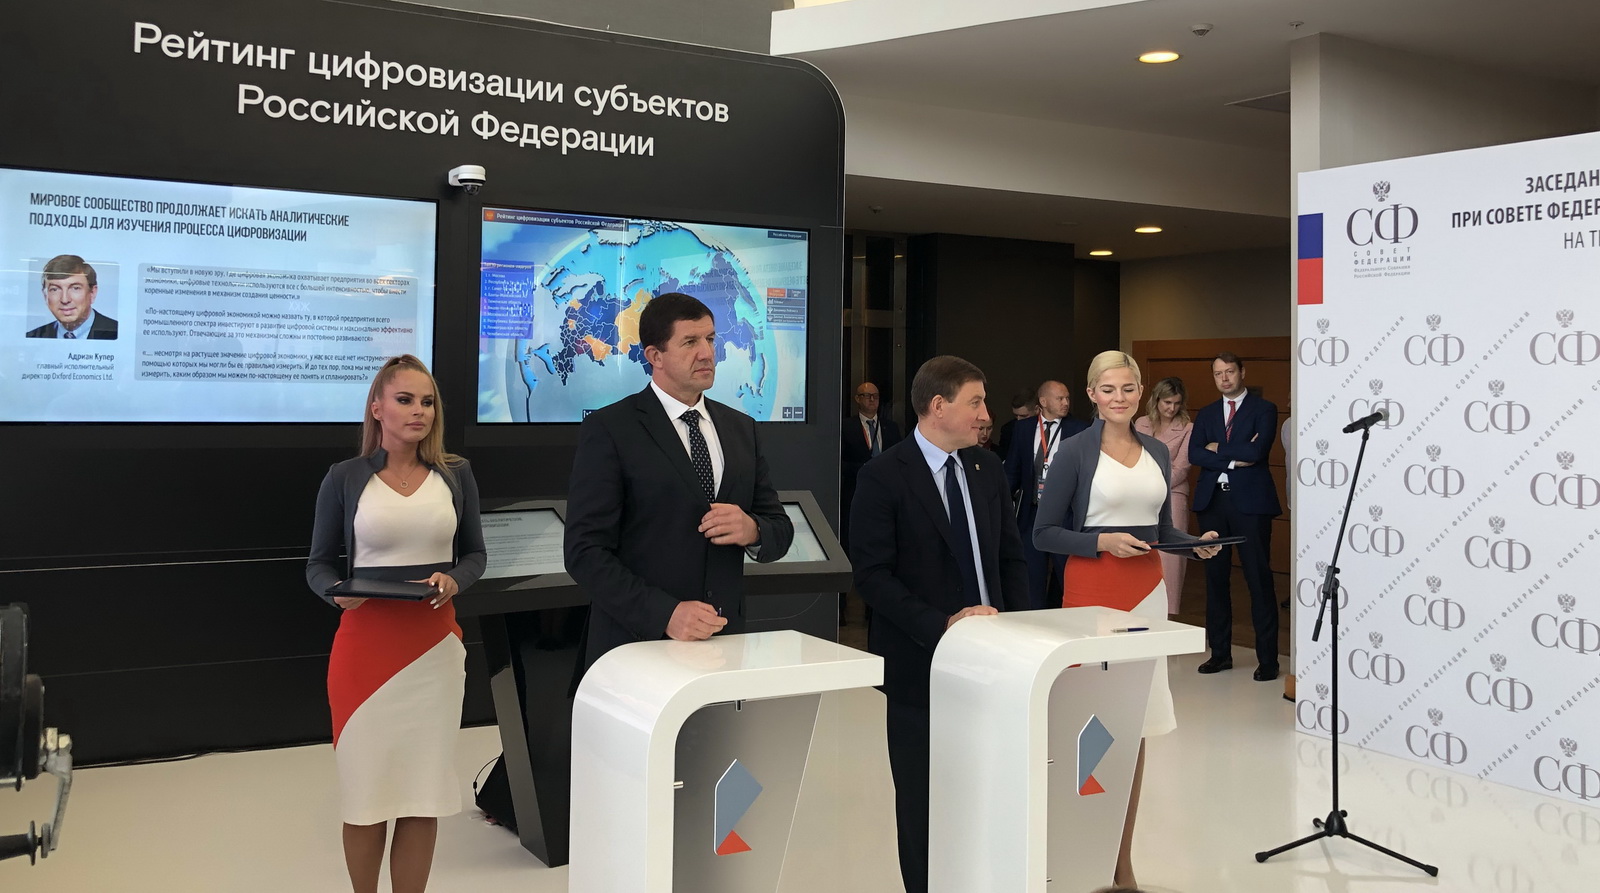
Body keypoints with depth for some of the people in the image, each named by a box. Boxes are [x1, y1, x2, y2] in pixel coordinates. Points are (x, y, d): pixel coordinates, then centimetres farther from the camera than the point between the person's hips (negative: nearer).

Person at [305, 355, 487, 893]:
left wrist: (454, 580, -9)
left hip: (435, 645, 2)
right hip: (365, 646, -2)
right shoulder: (345, 478, -1)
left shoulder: (455, 474, 5)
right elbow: (319, 564, 4)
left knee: (423, 791, 4)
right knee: (367, 788, 6)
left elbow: (475, 553, 12)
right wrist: (338, 592, -17)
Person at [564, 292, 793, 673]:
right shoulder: (607, 429, -6)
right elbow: (585, 550, -12)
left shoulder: (741, 428, 11)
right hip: (637, 645, -4)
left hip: (724, 641, 4)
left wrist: (752, 531, -10)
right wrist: (664, 614, -22)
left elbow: (780, 530, 13)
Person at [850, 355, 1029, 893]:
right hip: (920, 662, -4)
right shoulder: (884, 477, -9)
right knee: (923, 801, 8)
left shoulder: (987, 469, 9)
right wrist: (942, 624, -20)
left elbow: (1010, 556, 14)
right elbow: (872, 575, -14)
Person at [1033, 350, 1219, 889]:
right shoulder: (1077, 451, -4)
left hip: (1148, 591, 5)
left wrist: (1196, 543, 1)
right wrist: (1102, 542, -17)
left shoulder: (1157, 452, 12)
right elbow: (1045, 533, -5)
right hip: (1092, 589, -5)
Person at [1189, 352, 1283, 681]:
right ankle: (1220, 653, 16)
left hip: (1250, 501, -5)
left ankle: (1267, 659, 1)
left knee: (1259, 579, -4)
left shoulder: (1263, 410, 2)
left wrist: (1218, 448, -3)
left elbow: (1257, 451, -14)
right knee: (1215, 578, 7)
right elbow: (1194, 454, 0)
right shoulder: (1206, 413, 15)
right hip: (1212, 500, 5)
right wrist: (1235, 457, -10)